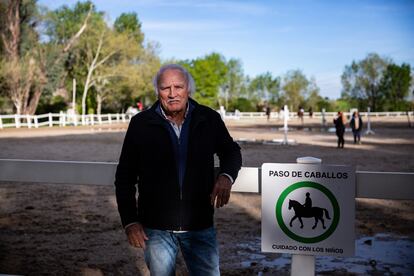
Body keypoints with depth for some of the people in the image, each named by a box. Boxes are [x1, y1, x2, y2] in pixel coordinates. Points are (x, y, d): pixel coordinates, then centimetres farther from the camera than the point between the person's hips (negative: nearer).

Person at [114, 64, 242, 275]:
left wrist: (226, 176, -6)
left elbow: (231, 151, 17)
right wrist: (130, 221, -3)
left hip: (200, 226, 1)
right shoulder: (141, 124, -3)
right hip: (156, 228, 0)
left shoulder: (209, 119, -1)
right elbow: (125, 177, 3)